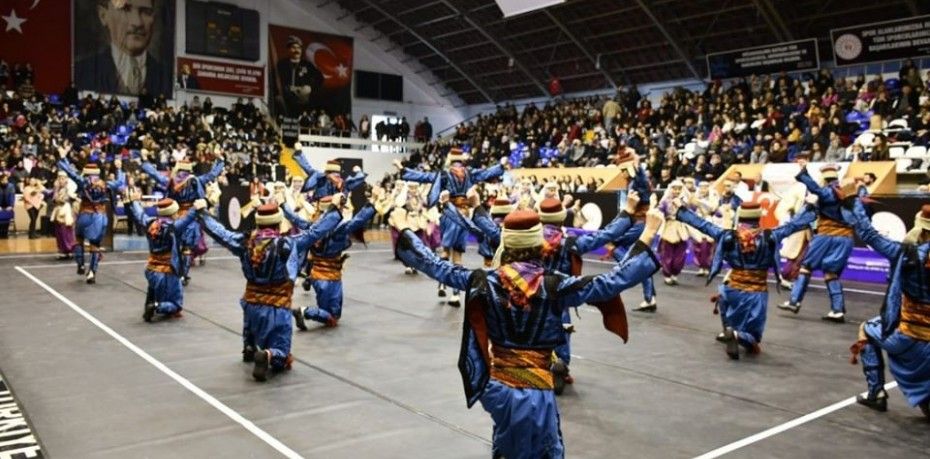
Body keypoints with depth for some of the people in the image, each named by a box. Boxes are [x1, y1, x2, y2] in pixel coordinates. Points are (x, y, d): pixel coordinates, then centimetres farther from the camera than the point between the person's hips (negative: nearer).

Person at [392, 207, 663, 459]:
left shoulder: (485, 282, -9)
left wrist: (404, 229, 11)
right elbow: (613, 282, -14)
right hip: (534, 392, -4)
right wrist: (646, 237, -10)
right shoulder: (555, 287, -16)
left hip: (495, 387, 4)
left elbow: (434, 265, 0)